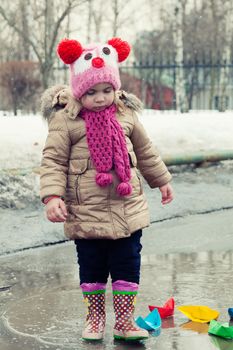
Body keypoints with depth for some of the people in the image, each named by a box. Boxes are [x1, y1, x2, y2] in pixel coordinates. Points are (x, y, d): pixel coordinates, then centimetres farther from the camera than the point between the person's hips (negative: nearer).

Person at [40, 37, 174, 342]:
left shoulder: (125, 115, 5)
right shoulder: (65, 120, -8)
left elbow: (145, 151, 18)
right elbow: (53, 161, -8)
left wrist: (162, 180, 25)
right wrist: (53, 195, -19)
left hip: (127, 208, 3)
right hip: (86, 212, -3)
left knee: (128, 266, 6)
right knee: (91, 267, 10)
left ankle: (125, 321, 18)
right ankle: (95, 318, 27)